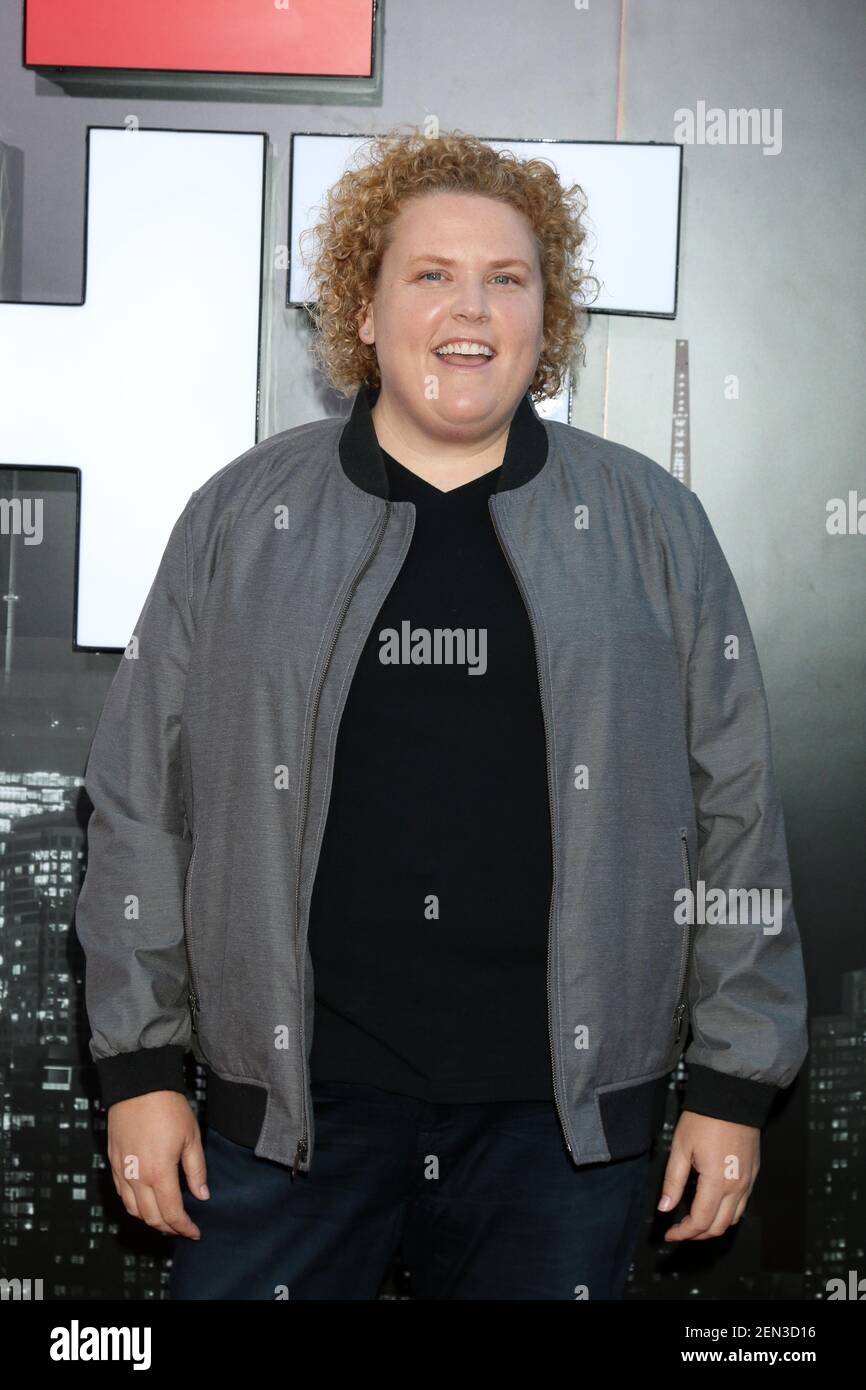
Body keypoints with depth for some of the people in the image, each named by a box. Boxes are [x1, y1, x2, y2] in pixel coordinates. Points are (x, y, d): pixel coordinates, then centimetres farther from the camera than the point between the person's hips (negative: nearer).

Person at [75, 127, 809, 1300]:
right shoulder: (240, 517, 4)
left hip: (564, 1110, 1)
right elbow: (141, 806, 5)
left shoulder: (651, 524, 5)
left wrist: (735, 1083, 3)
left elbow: (735, 814, 5)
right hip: (291, 1099, 0)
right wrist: (141, 1066, 2)